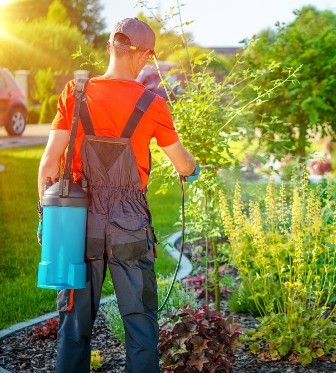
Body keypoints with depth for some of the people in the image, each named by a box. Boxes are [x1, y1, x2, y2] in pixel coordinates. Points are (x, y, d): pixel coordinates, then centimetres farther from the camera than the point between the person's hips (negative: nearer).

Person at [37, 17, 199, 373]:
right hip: (130, 223, -2)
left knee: (74, 321, 13)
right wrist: (193, 169, 30)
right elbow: (183, 164, 7)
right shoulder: (152, 104, -5)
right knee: (140, 321, 10)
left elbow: (49, 163, -3)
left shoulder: (74, 94, -2)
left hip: (81, 219, 2)